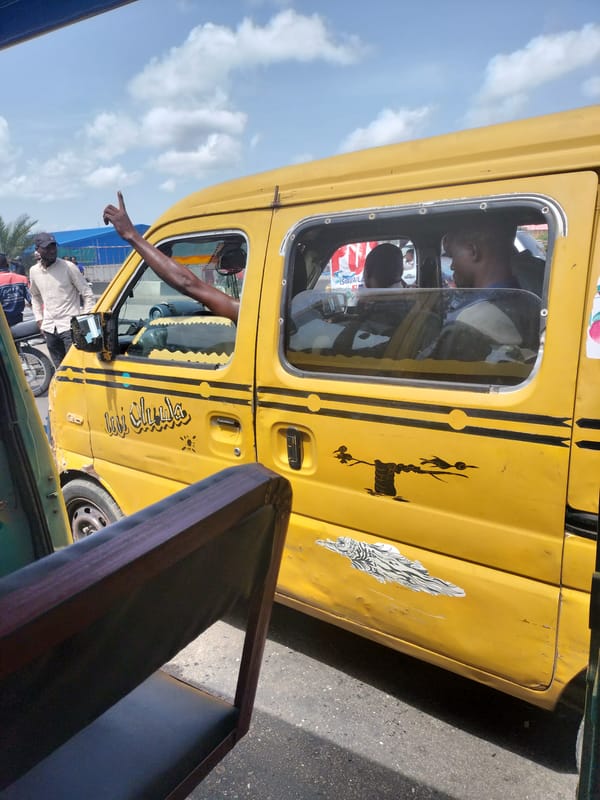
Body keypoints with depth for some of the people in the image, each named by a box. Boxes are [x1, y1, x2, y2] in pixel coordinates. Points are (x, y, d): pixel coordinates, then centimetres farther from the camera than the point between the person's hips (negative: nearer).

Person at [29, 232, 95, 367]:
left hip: (70, 326, -5)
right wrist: (39, 319, 16)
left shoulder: (68, 267, -8)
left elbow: (87, 293, -4)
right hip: (49, 328, 5)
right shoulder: (34, 271, 7)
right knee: (60, 368, 12)